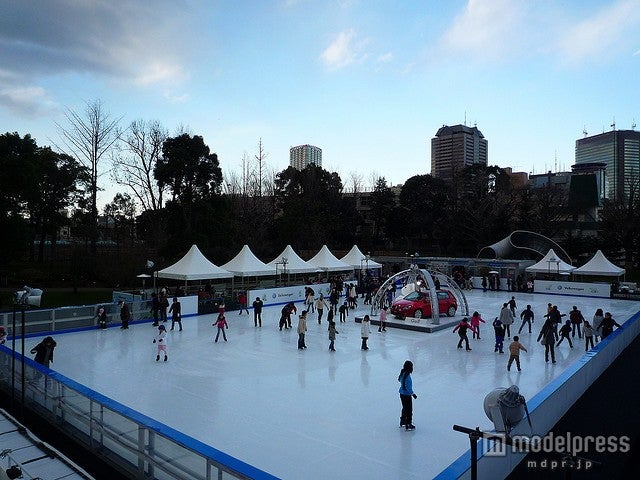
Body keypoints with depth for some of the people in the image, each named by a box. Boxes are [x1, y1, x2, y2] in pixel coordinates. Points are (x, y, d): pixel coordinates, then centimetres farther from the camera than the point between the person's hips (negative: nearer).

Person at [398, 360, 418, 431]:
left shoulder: (402, 373, -2)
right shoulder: (407, 376, -28)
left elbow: (399, 379, 19)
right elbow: (408, 387, -26)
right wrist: (413, 394, -16)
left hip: (402, 394, 9)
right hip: (407, 395, -9)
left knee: (405, 408, 24)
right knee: (409, 410, 6)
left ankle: (402, 421, 37)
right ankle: (408, 425, 16)